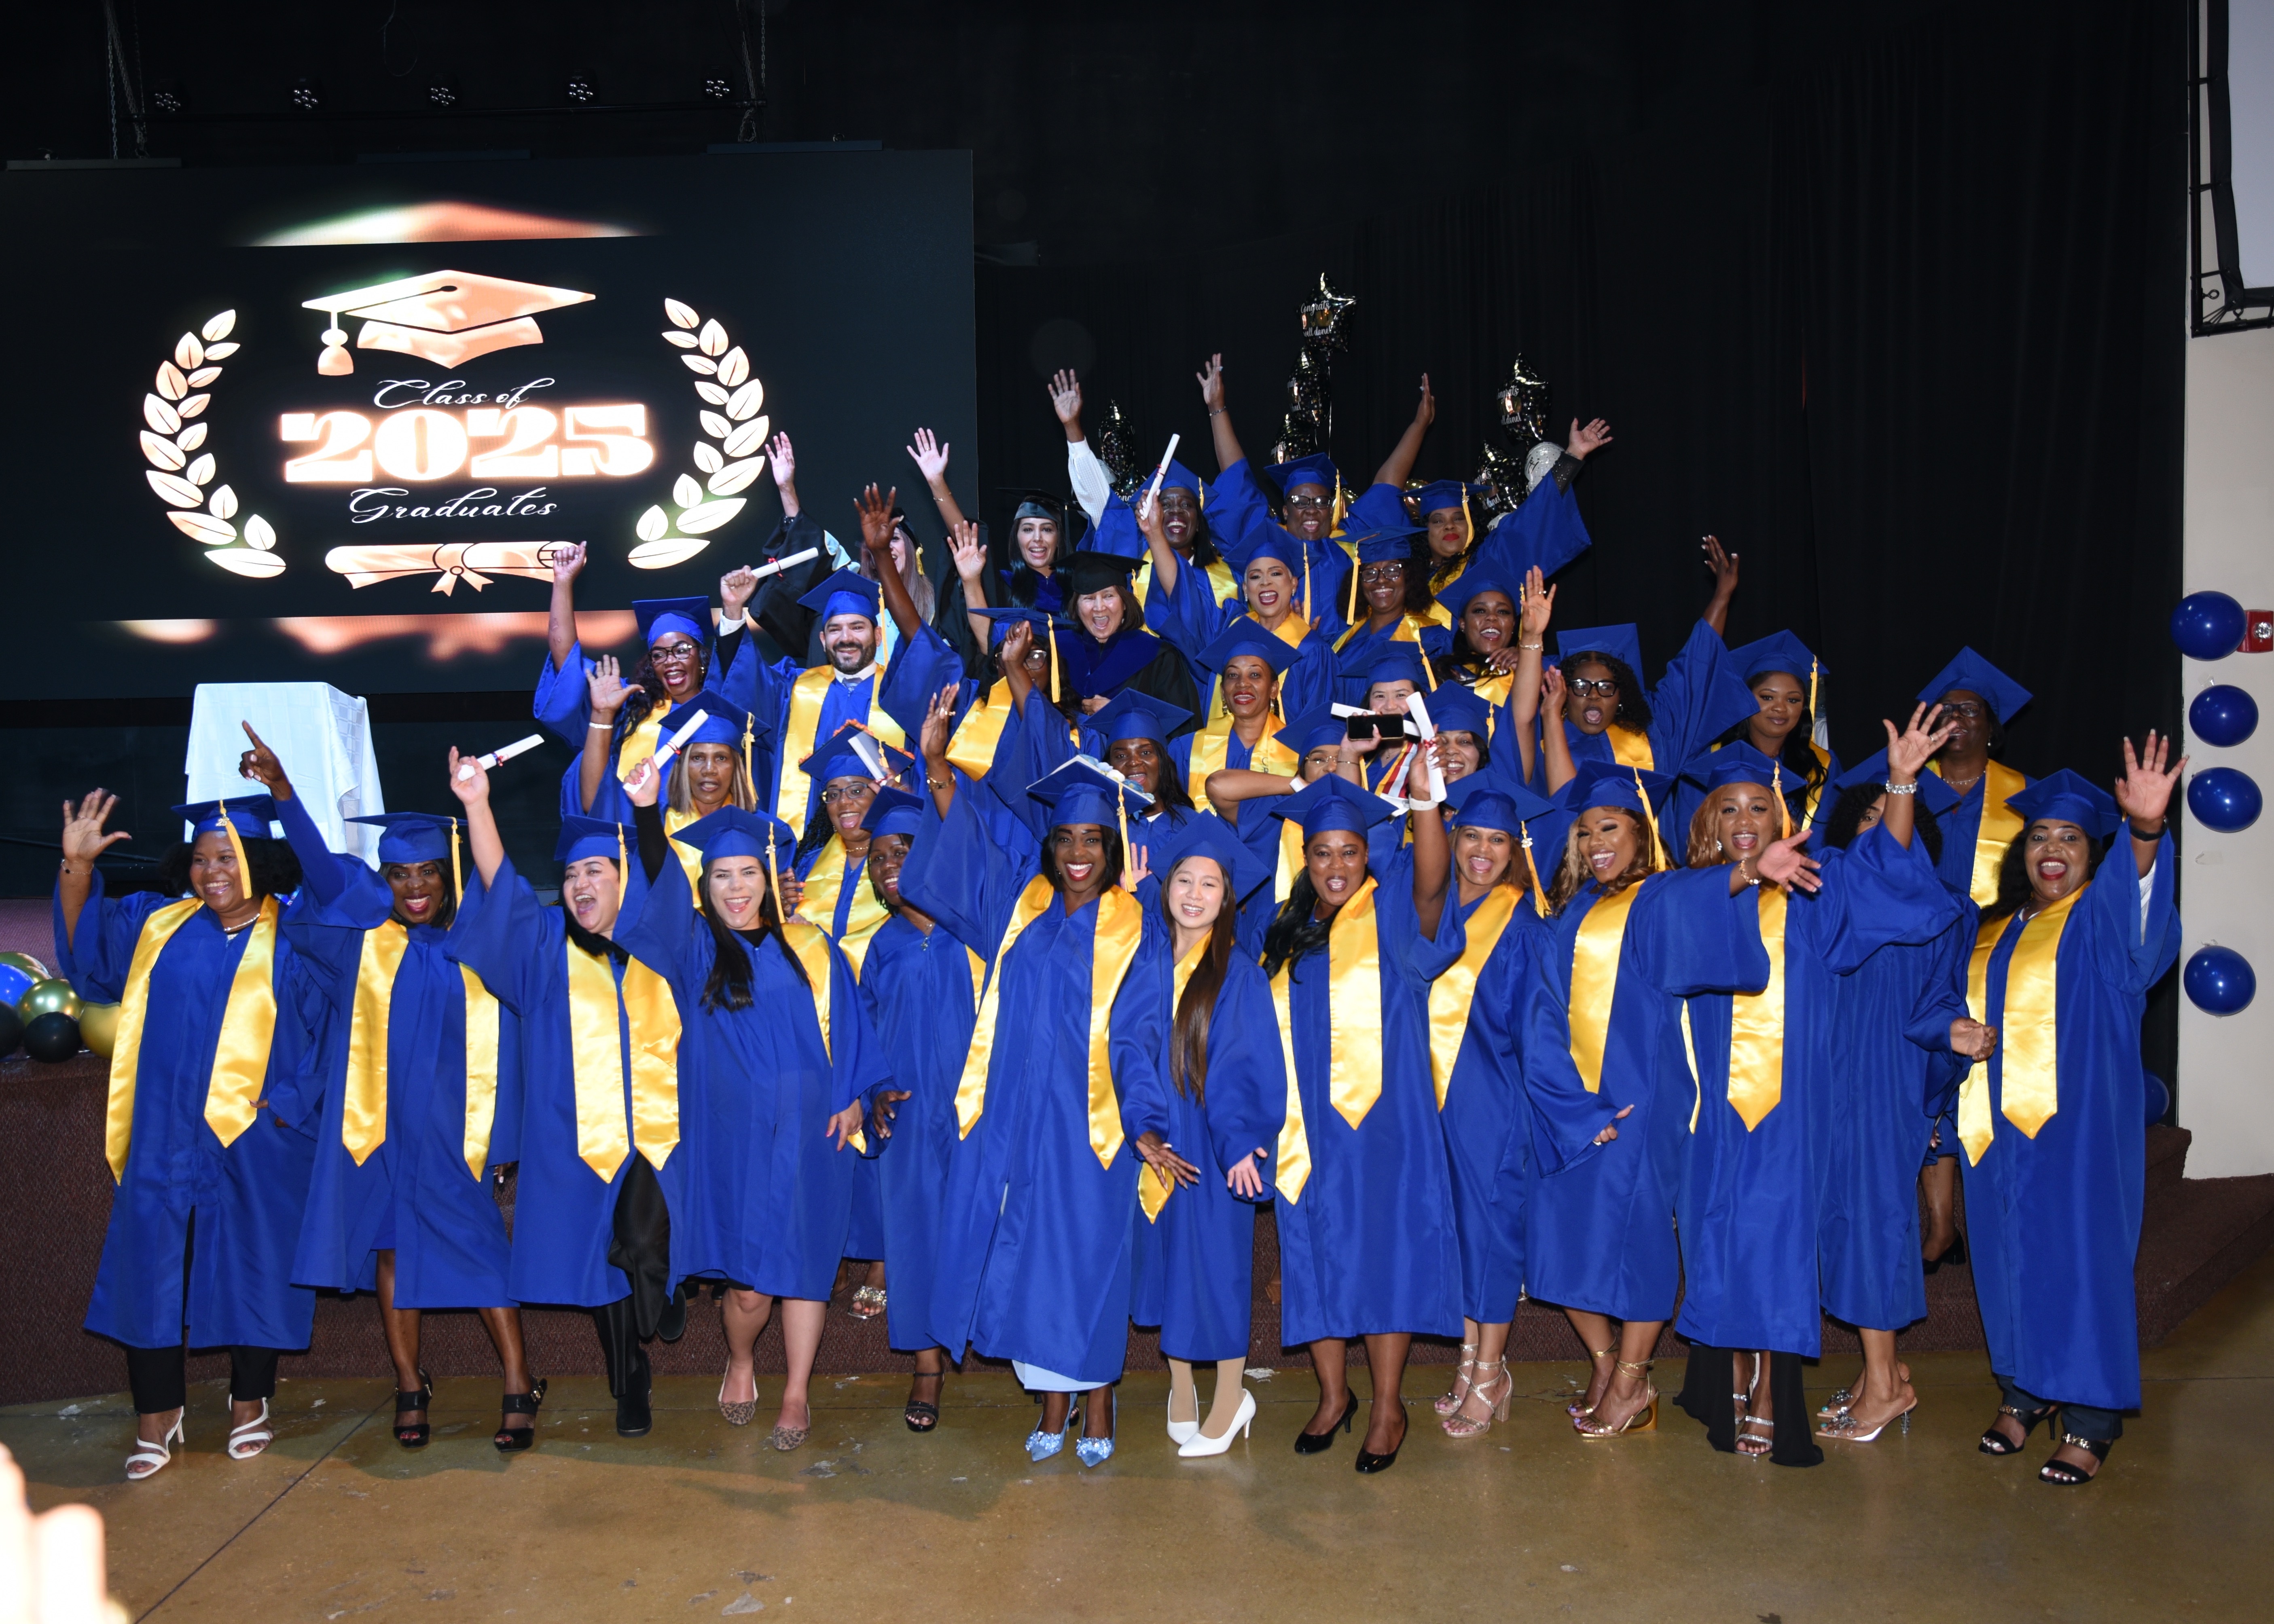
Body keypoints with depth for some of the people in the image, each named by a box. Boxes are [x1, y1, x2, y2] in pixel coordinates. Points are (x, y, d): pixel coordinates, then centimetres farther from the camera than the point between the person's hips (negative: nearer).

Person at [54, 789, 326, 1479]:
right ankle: (157, 1416, 15)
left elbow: (325, 1034, -1)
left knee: (251, 1271, 6)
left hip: (256, 1144, -3)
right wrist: (77, 867, -5)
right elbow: (85, 945, 9)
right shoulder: (158, 924, 8)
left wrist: (286, 1105, -8)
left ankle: (250, 1404, 24)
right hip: (165, 1138, 3)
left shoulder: (293, 942, -2)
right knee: (149, 1267, 2)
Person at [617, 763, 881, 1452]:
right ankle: (740, 1363, 31)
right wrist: (647, 813, -30)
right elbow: (660, 892, -15)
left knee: (804, 1265, 4)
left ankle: (797, 1396, 18)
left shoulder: (810, 947, 4)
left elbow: (846, 1028, 8)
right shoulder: (693, 946, 2)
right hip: (731, 1135, 0)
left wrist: (851, 1099, 0)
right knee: (748, 1283, 2)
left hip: (807, 1133, 1)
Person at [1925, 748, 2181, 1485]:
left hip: (2076, 1120, -5)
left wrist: (2144, 832, -44)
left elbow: (2140, 903, -24)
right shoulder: (1993, 932, 16)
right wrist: (1958, 1033, 0)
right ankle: (2022, 1391, 23)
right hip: (1998, 1125, 5)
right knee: (2008, 1258, 9)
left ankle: (2089, 1420, 2)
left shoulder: (2102, 919, 0)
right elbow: (1951, 1005, 24)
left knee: (2078, 1256, -6)